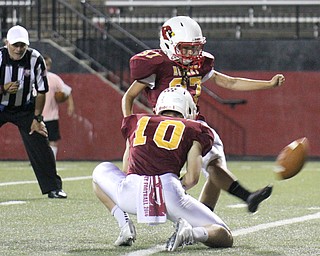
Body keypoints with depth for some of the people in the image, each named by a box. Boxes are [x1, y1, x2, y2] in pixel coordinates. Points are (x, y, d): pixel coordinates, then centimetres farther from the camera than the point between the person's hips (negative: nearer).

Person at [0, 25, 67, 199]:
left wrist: (37, 118, -8)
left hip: (25, 109, 1)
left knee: (39, 146, -7)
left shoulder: (35, 59, -16)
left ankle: (53, 187, 3)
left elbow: (41, 91, -6)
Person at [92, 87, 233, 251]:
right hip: (170, 193, -2)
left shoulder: (137, 122, 26)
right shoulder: (193, 129, 18)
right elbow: (192, 178, 6)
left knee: (101, 171, 36)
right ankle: (194, 233, -20)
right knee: (224, 237, 14)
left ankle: (125, 226, 15)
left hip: (131, 194, 2)